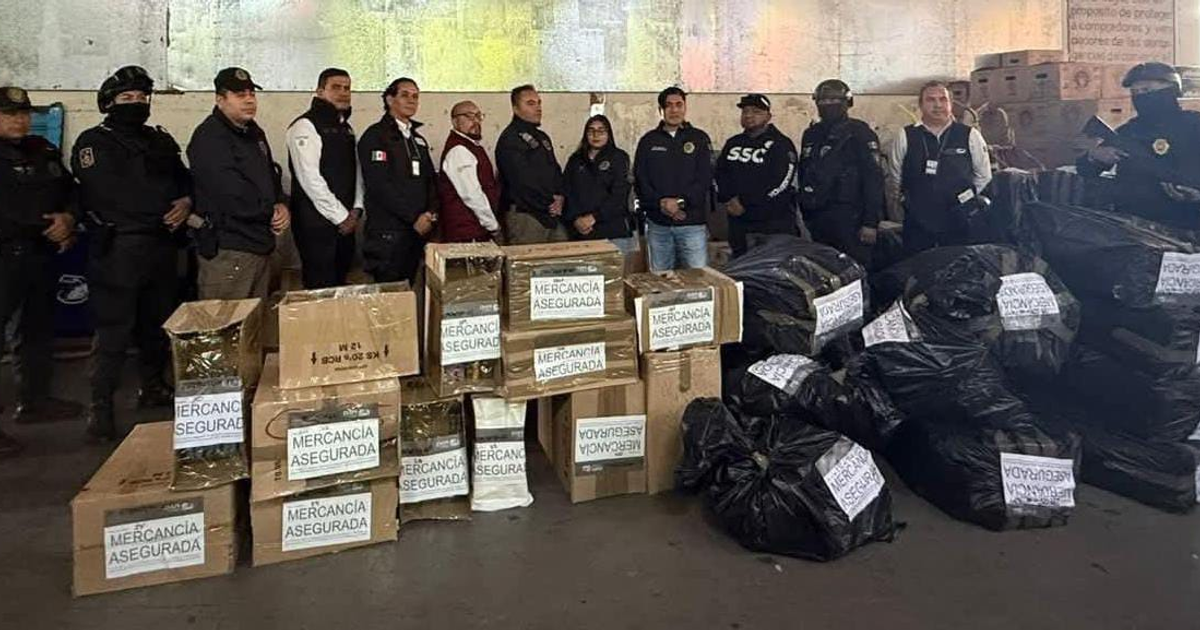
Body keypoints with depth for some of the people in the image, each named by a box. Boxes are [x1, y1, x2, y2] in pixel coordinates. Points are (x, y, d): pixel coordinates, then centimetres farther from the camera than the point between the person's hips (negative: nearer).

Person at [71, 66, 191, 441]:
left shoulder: (161, 141, 18)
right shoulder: (93, 143, 0)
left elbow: (185, 180, 21)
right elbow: (109, 197, -12)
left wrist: (186, 202, -1)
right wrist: (162, 209, -7)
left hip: (161, 246, 6)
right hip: (117, 248, -6)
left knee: (158, 323, 14)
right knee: (114, 331, -7)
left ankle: (153, 388, 29)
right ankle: (100, 406, -2)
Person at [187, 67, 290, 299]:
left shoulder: (254, 133, 16)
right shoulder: (209, 138, -13)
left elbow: (271, 175, 22)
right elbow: (232, 197, -22)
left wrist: (281, 206, 0)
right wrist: (271, 213, -7)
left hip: (261, 245, 9)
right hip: (228, 251, -9)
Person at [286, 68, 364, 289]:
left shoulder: (346, 128, 17)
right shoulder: (306, 126, -9)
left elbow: (356, 170, 18)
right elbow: (310, 178, -17)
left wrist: (356, 210, 2)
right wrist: (340, 216, -14)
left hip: (345, 223, 8)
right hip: (317, 223, -7)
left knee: (340, 284, 12)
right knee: (321, 288, -4)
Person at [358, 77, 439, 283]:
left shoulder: (418, 138, 19)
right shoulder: (375, 136, -5)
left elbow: (430, 179, 20)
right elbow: (379, 185, -15)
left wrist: (431, 213, 2)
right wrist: (414, 217, -14)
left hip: (418, 229, 7)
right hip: (387, 233, -7)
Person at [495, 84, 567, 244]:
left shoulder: (542, 137, 21)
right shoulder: (509, 139, -8)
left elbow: (556, 171, 21)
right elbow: (524, 181, -16)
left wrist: (560, 198, 1)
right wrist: (550, 203, -7)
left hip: (553, 215, 8)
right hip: (525, 217, -8)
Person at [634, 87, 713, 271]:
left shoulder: (699, 138, 7)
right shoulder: (649, 141, 11)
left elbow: (705, 179, -2)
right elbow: (640, 180, 3)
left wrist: (680, 202, -15)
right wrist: (661, 203, -12)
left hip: (692, 223, -2)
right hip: (657, 223, 2)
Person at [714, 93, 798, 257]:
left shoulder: (780, 144, -2)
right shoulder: (733, 143, 17)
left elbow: (781, 183, -13)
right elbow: (719, 175, 12)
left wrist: (745, 202, -14)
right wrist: (729, 199, -8)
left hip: (775, 226, -5)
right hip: (738, 224, 6)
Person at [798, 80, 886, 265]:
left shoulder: (859, 133, -3)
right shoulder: (811, 134, 16)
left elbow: (873, 178, -9)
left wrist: (871, 222, -15)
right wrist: (806, 215, 18)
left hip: (850, 220, -6)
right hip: (817, 219, 6)